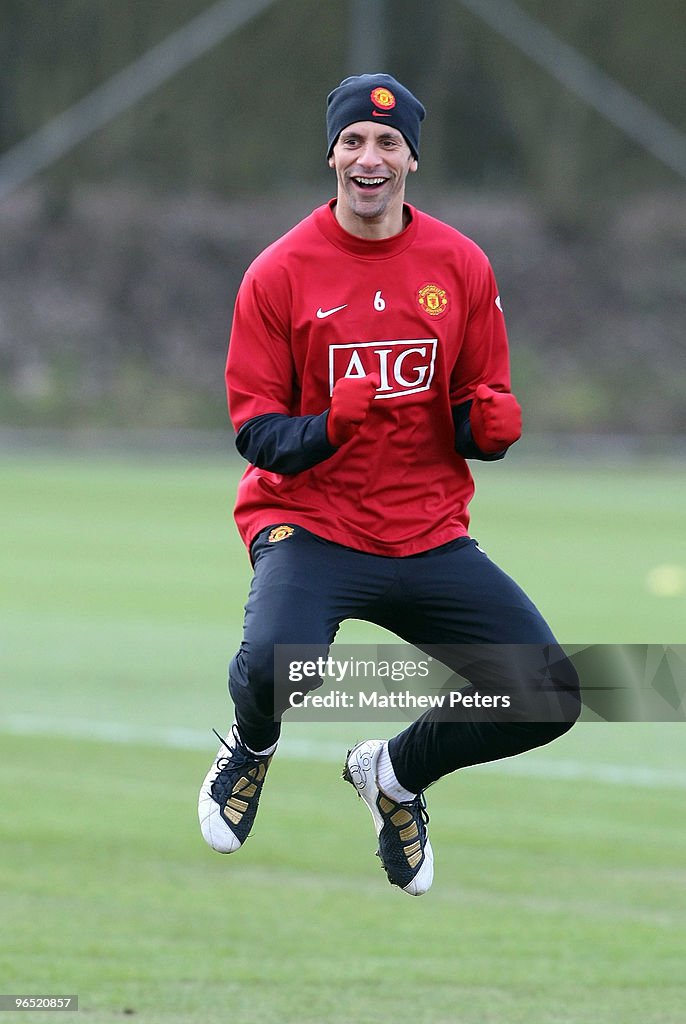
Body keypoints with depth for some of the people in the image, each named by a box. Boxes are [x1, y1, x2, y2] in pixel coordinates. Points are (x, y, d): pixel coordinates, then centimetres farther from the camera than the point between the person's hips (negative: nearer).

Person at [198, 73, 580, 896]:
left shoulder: (461, 266, 5)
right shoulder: (279, 273, -3)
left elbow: (481, 422, 11)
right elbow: (256, 433, -4)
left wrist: (491, 423, -14)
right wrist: (330, 427, -24)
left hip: (427, 535, 3)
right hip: (308, 525, -3)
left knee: (547, 698, -10)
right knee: (275, 662, -35)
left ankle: (394, 774, 21)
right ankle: (252, 744, 7)